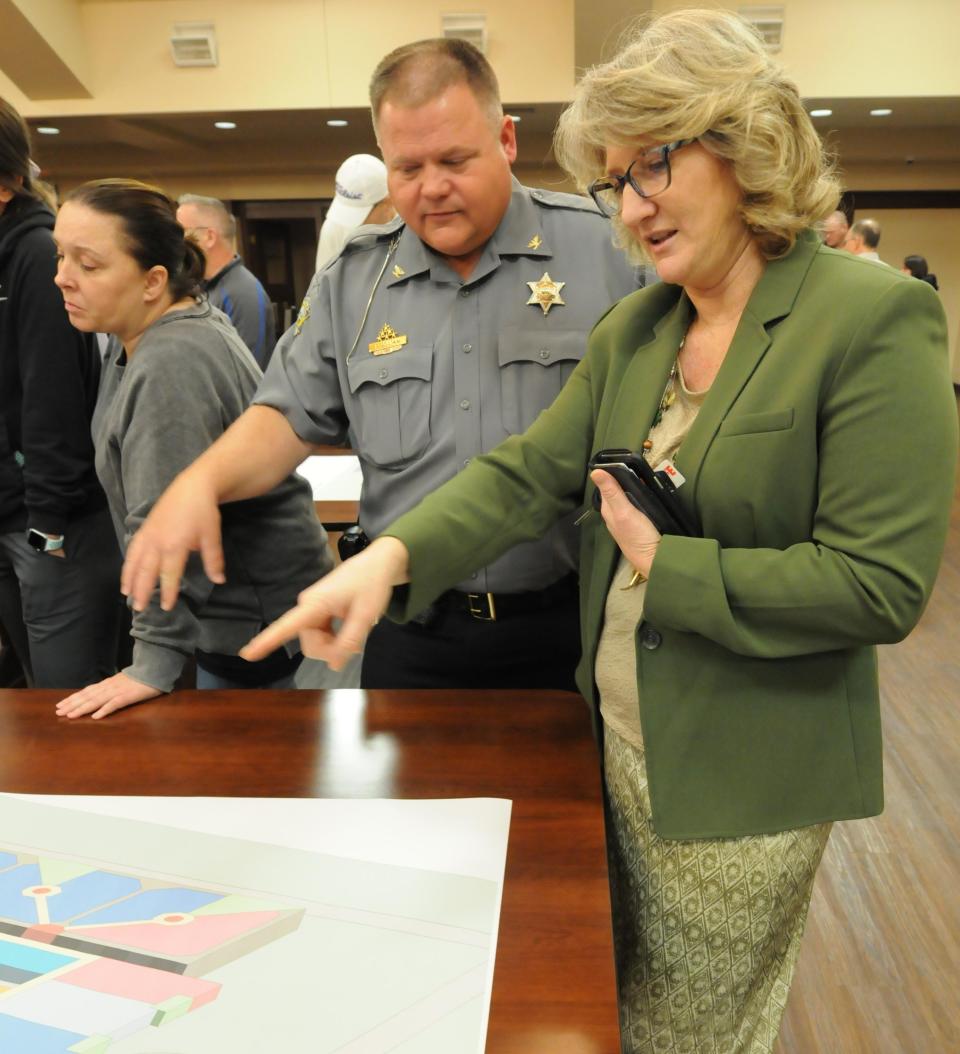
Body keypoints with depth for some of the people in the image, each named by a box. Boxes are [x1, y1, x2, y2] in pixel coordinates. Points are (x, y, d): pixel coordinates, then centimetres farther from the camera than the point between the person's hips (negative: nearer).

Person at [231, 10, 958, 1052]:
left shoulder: (875, 320, -16)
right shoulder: (633, 326, 4)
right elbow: (531, 469, -3)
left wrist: (667, 564, -19)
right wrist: (392, 553, -19)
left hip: (740, 786, -5)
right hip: (617, 742, 6)